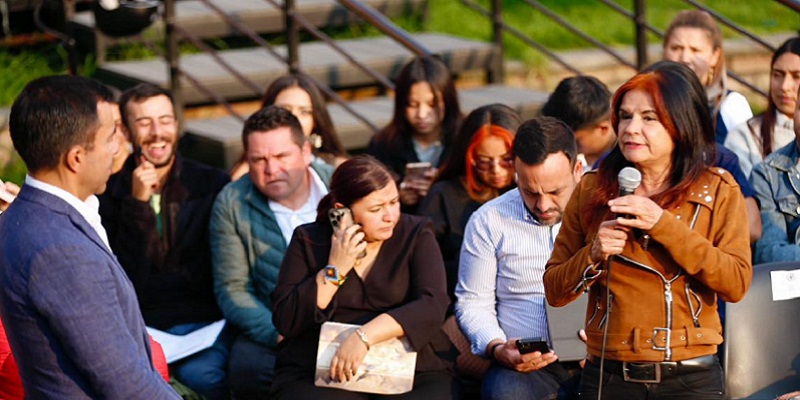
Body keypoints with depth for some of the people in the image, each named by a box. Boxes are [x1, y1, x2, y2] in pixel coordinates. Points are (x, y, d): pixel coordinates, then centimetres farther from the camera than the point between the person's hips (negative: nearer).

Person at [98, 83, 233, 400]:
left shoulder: (214, 184, 9)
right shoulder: (109, 191, 8)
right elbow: (125, 276, -1)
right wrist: (137, 203, -8)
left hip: (203, 322, 0)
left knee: (200, 373, -33)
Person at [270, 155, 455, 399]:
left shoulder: (416, 234, 6)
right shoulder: (309, 240, 7)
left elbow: (432, 306, -10)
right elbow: (285, 322, 0)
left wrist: (364, 336, -21)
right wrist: (334, 270, -9)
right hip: (319, 373, -1)